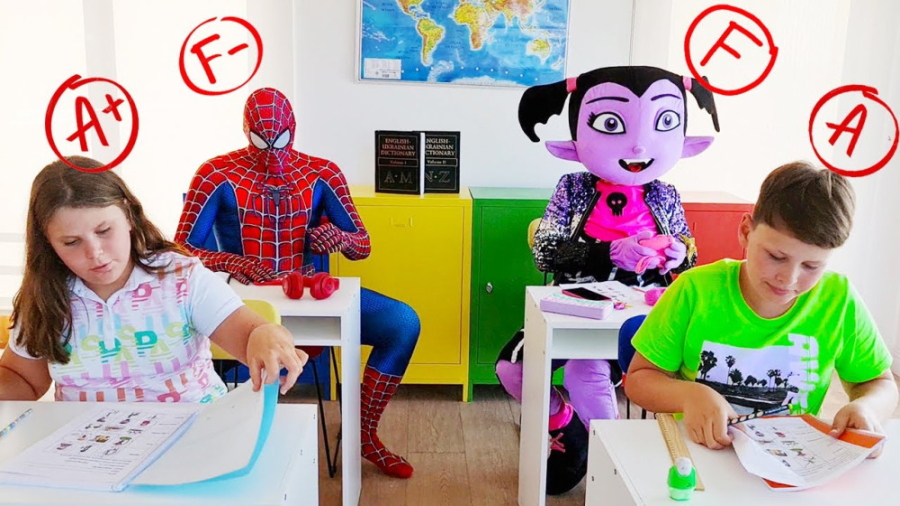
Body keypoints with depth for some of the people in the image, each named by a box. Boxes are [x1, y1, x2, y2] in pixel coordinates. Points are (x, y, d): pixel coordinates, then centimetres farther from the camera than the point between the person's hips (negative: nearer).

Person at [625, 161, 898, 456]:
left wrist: (866, 407, -14)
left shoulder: (839, 301, -6)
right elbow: (639, 378, -5)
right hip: (696, 449, -1)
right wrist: (689, 395, -24)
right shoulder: (696, 290, -11)